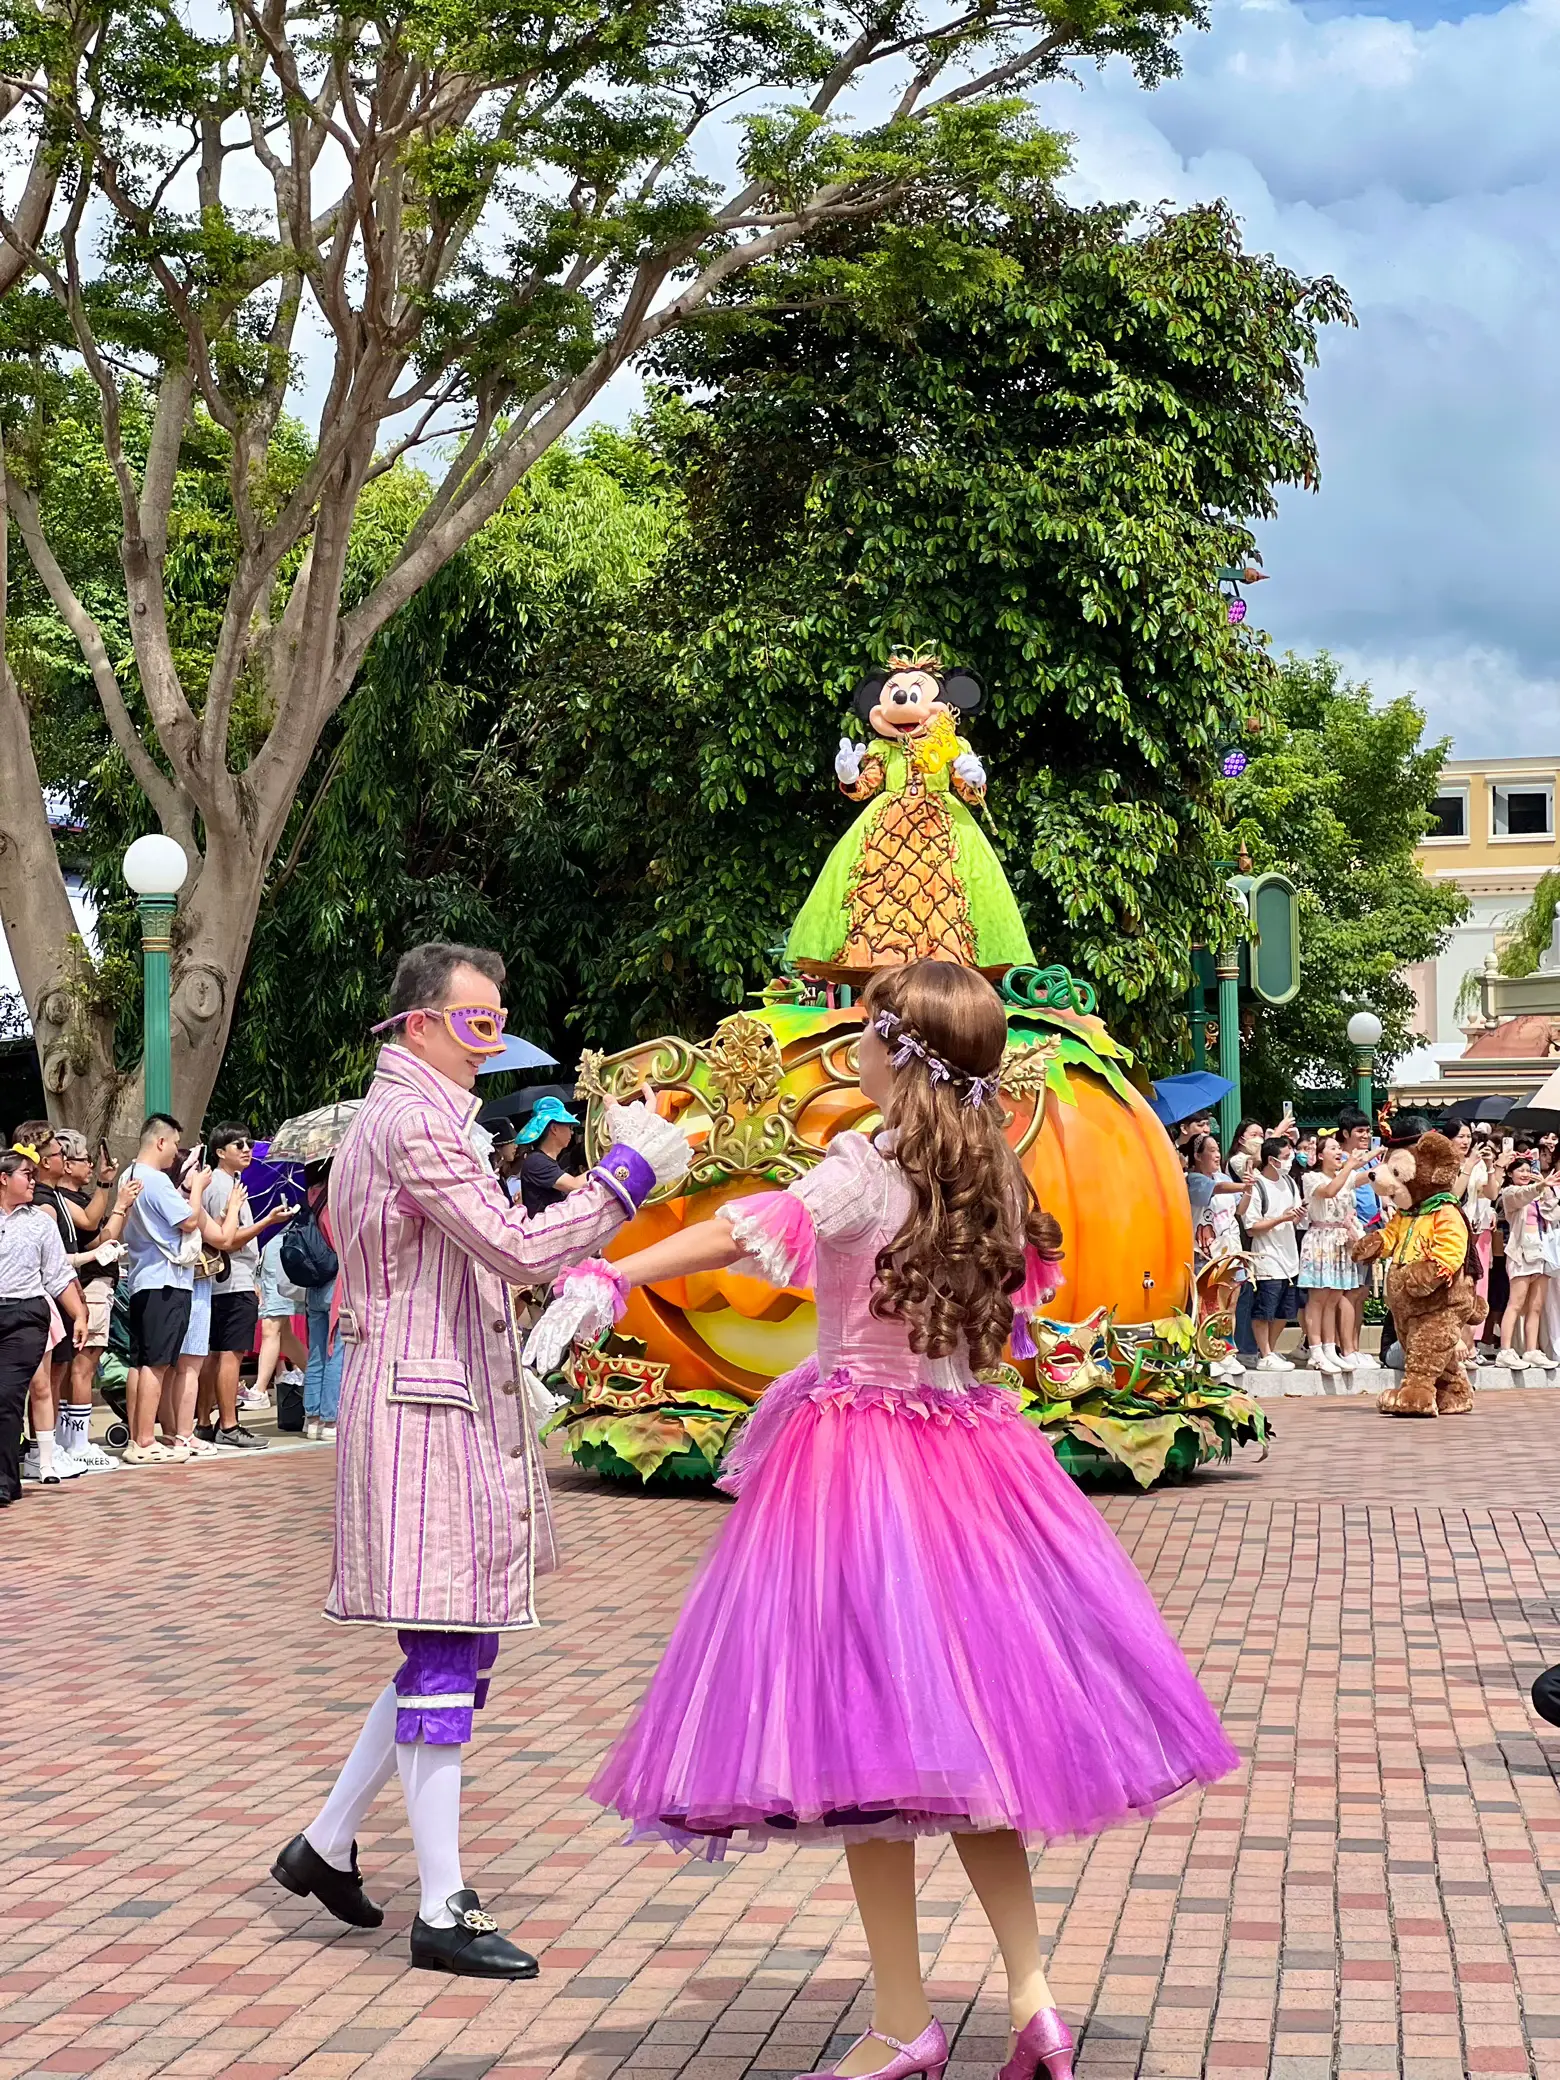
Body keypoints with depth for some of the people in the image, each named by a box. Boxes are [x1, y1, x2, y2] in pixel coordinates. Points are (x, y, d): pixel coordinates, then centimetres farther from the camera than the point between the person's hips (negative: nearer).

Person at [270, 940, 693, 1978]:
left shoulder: (409, 1117, 21)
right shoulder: (414, 1121, -14)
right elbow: (519, 1250, -21)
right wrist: (632, 1172, -16)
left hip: (463, 1406, 11)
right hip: (425, 1413, -11)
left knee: (459, 1652, 14)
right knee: (444, 1657, -7)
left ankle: (328, 1843, 24)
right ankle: (444, 1911, -1)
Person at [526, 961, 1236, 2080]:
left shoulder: (870, 1169, -12)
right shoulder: (997, 1177, 7)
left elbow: (752, 1231, -26)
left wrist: (612, 1277, -34)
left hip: (857, 1453, -7)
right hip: (971, 1451, 7)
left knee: (866, 1738, -1)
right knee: (969, 1719, 12)